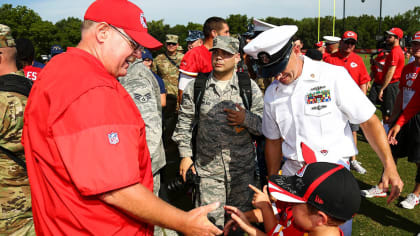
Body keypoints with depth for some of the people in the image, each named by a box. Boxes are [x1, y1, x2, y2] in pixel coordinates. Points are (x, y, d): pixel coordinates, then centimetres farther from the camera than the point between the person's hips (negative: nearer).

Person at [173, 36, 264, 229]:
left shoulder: (249, 87, 1)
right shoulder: (196, 86, 2)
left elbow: (264, 125, 2)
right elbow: (184, 123, 7)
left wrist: (246, 119, -17)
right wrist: (185, 155, 4)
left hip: (242, 168, 1)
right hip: (208, 169, 0)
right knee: (211, 220, 6)